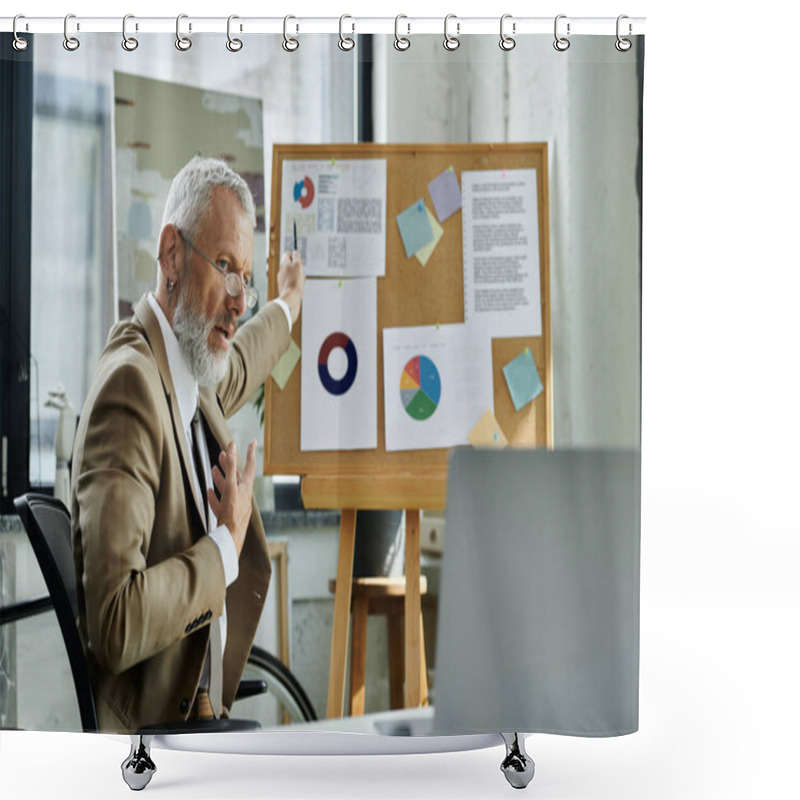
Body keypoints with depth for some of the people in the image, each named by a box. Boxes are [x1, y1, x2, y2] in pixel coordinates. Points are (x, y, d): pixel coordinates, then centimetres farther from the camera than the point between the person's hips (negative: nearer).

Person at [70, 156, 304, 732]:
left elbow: (230, 373, 39)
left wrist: (286, 308, 54)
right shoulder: (128, 386, -19)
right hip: (142, 737, -9)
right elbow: (114, 625, -28)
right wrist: (224, 547, -16)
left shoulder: (184, 370, 8)